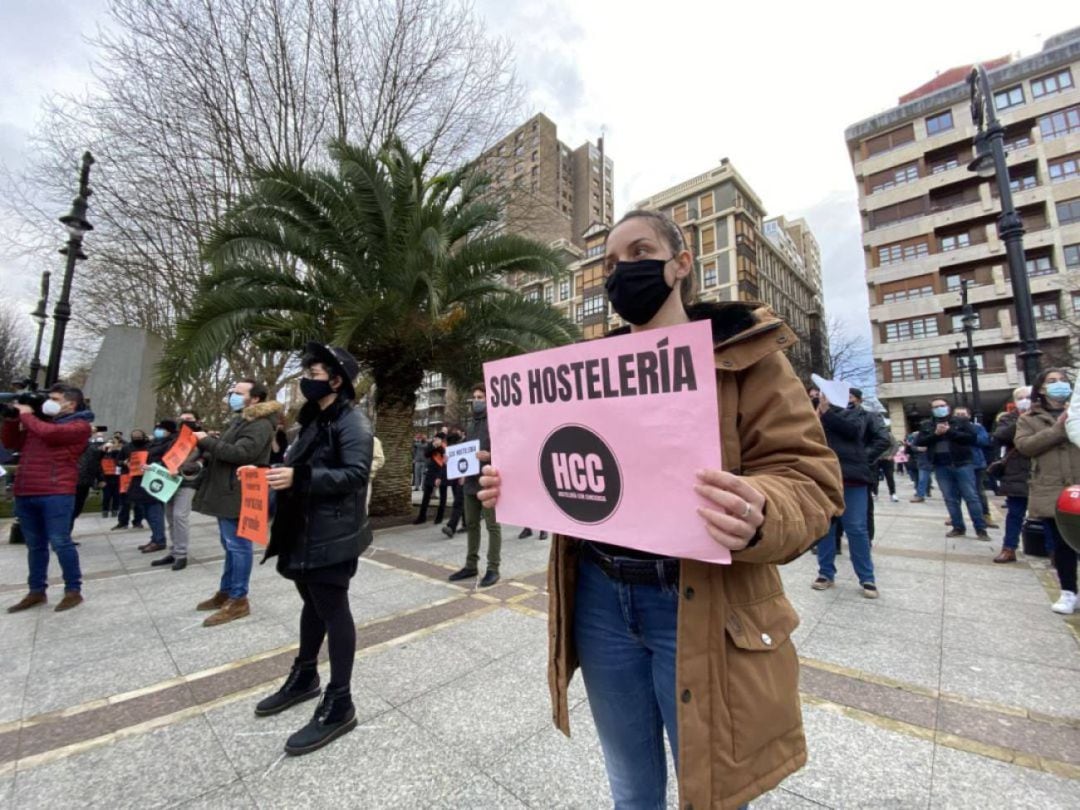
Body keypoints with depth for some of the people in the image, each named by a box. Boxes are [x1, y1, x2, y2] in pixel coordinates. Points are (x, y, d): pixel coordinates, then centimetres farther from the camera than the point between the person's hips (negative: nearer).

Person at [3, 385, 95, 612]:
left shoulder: (79, 425, -3)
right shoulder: (39, 421, 20)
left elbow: (48, 433, -19)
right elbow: (10, 443, 24)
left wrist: (26, 415, -2)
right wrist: (12, 418, 11)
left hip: (56, 494, -7)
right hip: (25, 494, 7)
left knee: (60, 542, -5)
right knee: (35, 545, 14)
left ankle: (73, 591, 4)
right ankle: (36, 592, 24)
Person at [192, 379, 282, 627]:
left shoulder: (260, 425, -15)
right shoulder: (241, 420, 20)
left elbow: (240, 453, -26)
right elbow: (225, 449, 25)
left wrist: (207, 441, -15)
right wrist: (206, 441, 7)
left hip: (239, 494, -11)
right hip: (227, 492, 11)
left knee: (238, 546, -4)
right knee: (229, 545, 17)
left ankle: (238, 600, 3)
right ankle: (225, 592, 29)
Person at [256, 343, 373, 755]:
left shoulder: (352, 422, -15)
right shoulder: (314, 419, 16)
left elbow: (355, 474, -24)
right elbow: (301, 466, 20)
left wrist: (299, 478, -30)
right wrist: (273, 471, 4)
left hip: (332, 534, -9)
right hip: (305, 529, 9)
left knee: (333, 609, -1)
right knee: (313, 602, 22)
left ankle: (339, 705, 11)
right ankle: (304, 676, 40)